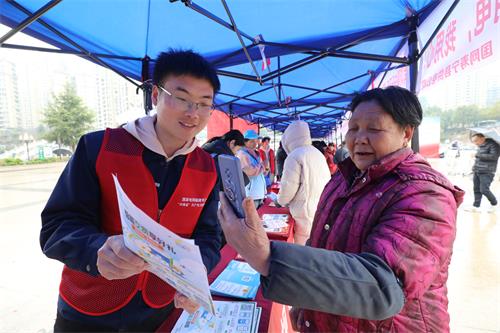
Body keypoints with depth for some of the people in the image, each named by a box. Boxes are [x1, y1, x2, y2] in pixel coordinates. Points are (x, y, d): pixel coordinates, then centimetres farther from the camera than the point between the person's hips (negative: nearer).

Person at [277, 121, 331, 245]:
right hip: (321, 211, 8)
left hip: (306, 215, -8)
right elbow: (327, 182, 14)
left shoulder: (295, 156, -14)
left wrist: (281, 200, 6)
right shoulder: (319, 154, 10)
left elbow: (288, 187, -15)